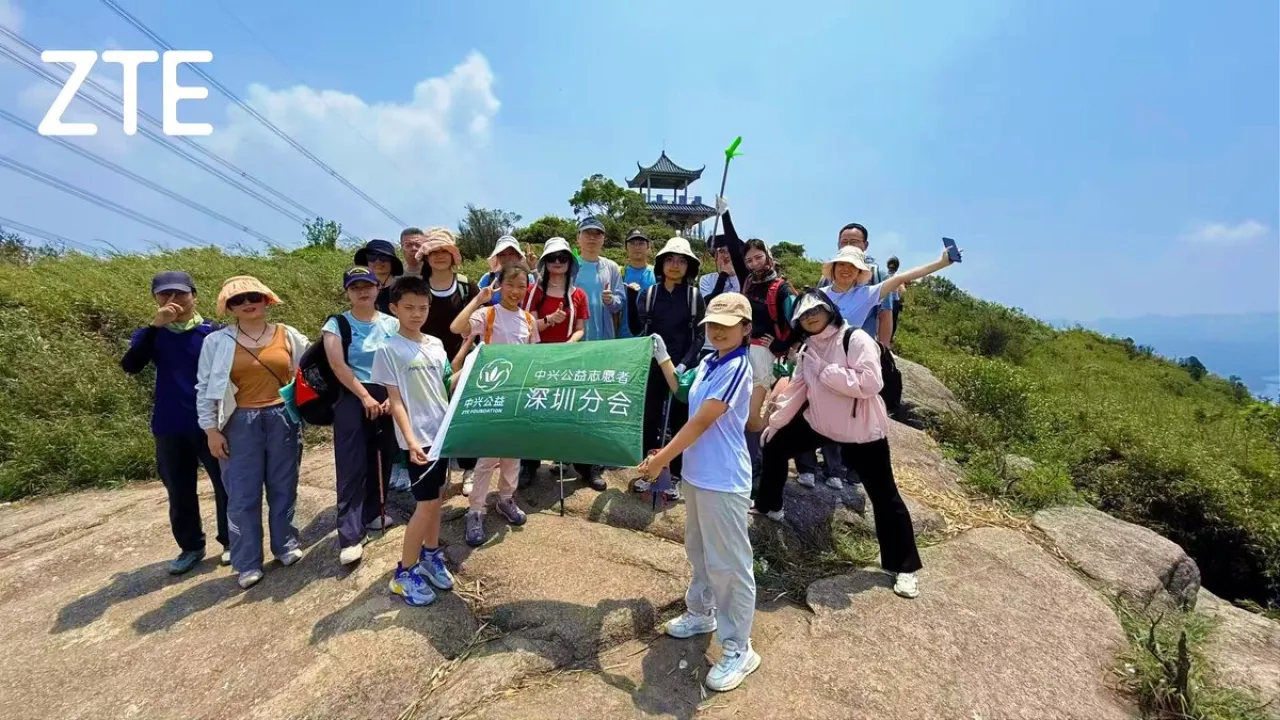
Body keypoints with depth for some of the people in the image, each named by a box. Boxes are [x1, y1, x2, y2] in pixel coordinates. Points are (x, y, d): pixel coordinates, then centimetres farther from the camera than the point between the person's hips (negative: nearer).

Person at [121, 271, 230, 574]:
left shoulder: (213, 332, -4)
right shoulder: (152, 335, 3)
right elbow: (129, 366, -15)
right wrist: (155, 326, -24)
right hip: (170, 428, 2)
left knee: (225, 485, 6)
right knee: (179, 492, 12)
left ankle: (231, 541, 22)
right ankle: (191, 547, 27)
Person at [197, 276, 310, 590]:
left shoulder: (289, 335, 2)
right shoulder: (217, 341, -1)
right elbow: (205, 388, 1)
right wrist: (211, 429, -3)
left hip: (283, 419, 1)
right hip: (241, 424, -1)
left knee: (283, 487, 12)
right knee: (242, 495, 3)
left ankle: (286, 544, 29)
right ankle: (248, 563, 15)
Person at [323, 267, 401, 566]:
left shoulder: (392, 324, 7)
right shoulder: (337, 324, 1)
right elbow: (337, 364, -10)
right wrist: (365, 397, -15)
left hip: (388, 397, 3)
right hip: (352, 398, -3)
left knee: (382, 459, 11)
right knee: (352, 466, -6)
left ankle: (373, 513, 32)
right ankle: (350, 536, -4)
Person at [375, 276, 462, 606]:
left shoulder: (436, 344, 8)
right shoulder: (388, 350, -10)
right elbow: (395, 400, -12)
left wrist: (467, 368, 2)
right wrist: (411, 440, -20)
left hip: (442, 431, 6)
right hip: (419, 438, -6)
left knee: (434, 498, 15)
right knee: (427, 503, -4)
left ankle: (430, 556, 32)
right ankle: (404, 572, 12)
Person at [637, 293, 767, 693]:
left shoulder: (736, 368, -20)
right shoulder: (707, 364, 7)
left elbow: (701, 421, -24)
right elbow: (685, 396, 25)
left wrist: (661, 459, -22)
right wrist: (662, 359, 20)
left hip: (723, 482, -9)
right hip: (697, 474, 9)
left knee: (729, 565, 3)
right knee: (699, 552, 25)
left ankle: (738, 649, 17)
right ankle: (701, 613, 45)